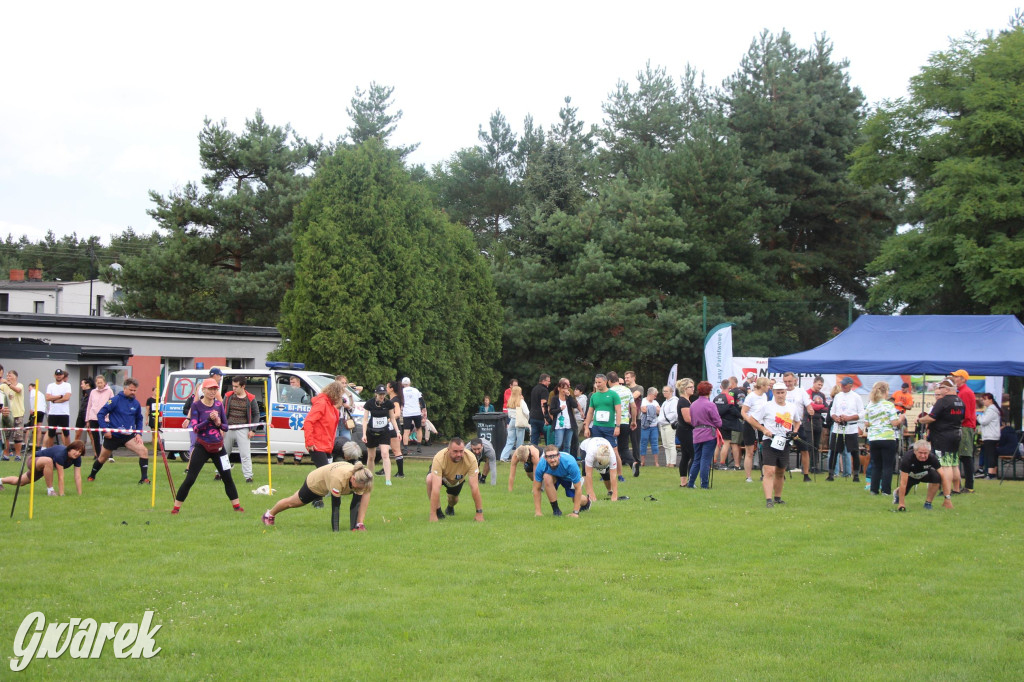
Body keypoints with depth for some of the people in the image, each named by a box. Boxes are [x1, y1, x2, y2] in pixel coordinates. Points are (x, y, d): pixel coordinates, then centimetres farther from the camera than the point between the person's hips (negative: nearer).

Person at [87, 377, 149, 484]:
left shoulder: (136, 403, 3)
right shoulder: (115, 400, -10)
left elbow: (139, 419, 17)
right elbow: (100, 414, -7)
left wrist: (138, 433, 4)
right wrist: (105, 430, -13)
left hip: (129, 435, 2)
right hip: (113, 435, -2)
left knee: (143, 451, -20)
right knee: (103, 458, 15)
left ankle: (144, 478, -17)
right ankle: (92, 476, 41)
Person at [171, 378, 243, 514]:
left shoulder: (219, 405, 4)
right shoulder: (196, 405, -6)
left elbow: (226, 427, 6)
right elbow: (195, 427, -13)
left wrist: (219, 424, -16)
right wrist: (209, 420, -25)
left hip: (218, 447, 3)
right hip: (202, 447, -3)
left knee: (227, 478, 7)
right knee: (190, 479, -5)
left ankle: (236, 506, 18)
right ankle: (176, 507, 3)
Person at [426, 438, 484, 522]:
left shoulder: (471, 458, -38)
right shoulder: (439, 458, -44)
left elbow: (474, 486, -36)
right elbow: (436, 487, -48)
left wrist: (479, 513, -38)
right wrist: (433, 515, -51)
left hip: (458, 479, 3)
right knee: (430, 480, -33)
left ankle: (450, 507, 46)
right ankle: (437, 510, -13)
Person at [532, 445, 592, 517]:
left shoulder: (570, 463, -40)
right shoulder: (541, 465, -34)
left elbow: (578, 488, -32)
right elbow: (536, 489, -22)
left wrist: (575, 512, -32)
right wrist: (537, 512, -26)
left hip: (569, 477, 0)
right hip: (554, 476, 0)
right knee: (547, 477, -33)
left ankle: (587, 500, 32)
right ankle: (555, 510, -19)